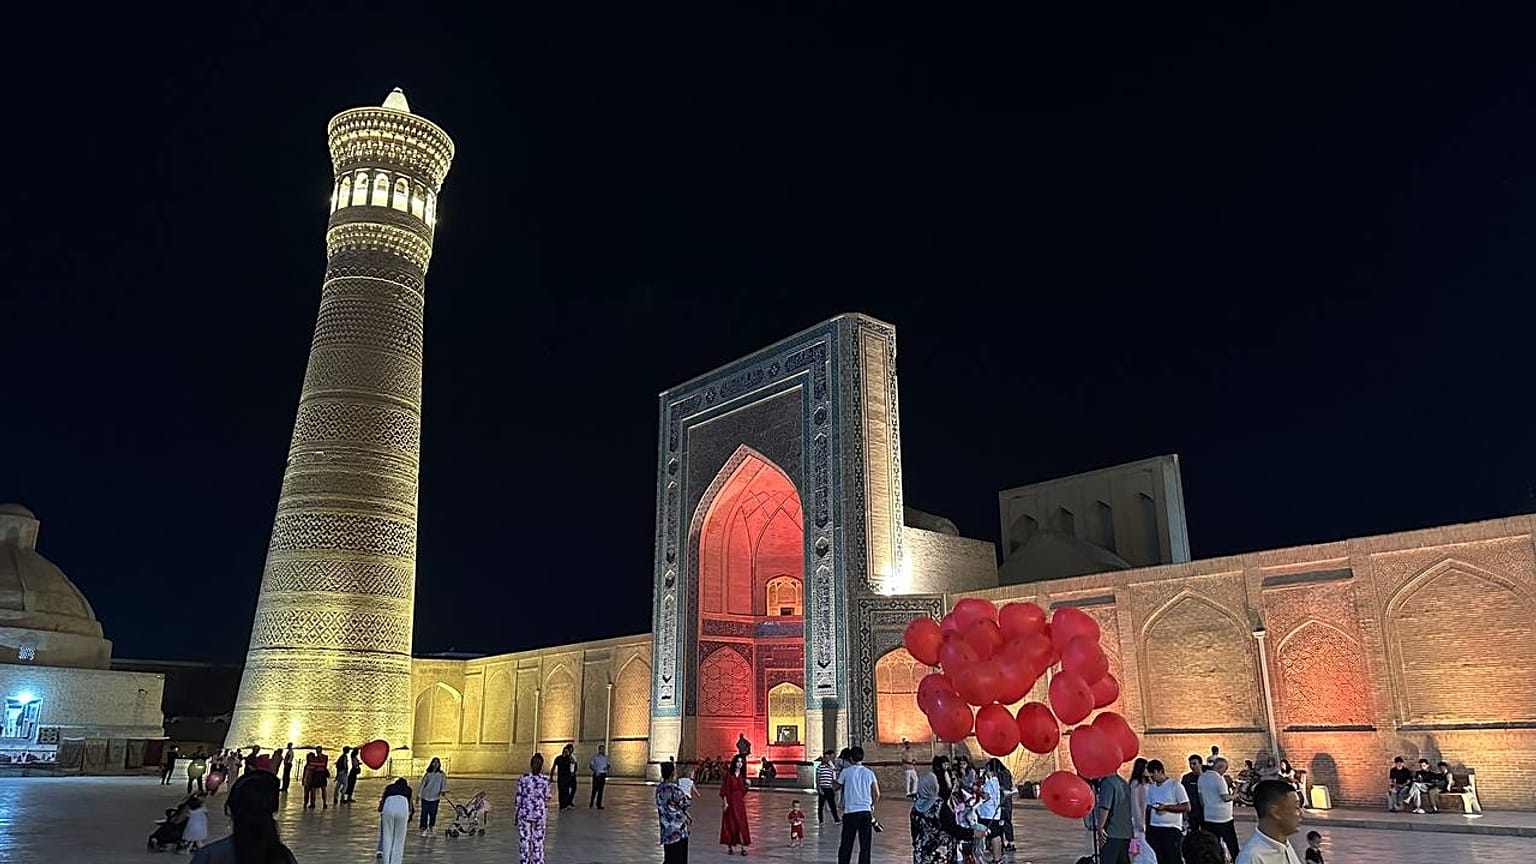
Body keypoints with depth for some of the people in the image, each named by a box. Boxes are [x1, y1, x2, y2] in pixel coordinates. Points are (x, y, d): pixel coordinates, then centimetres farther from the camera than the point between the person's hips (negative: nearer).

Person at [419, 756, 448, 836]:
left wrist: (443, 790, -26)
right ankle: (423, 829, 4)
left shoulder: (441, 775, 4)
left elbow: (444, 783, -7)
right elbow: (422, 784, 10)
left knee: (433, 813, -2)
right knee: (424, 813, -3)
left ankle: (430, 829, 11)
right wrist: (418, 795, 7)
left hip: (435, 797, -1)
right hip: (425, 796, 1)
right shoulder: (428, 774, 8)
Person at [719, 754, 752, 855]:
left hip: (740, 801, 3)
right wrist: (725, 802, -14)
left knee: (741, 823, 0)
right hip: (730, 800, -3)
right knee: (730, 823, 2)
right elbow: (724, 789, -8)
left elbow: (743, 790, 13)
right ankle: (730, 846, 12)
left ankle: (743, 847, 1)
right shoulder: (729, 774, -5)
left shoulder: (742, 775, 8)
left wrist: (747, 785, -6)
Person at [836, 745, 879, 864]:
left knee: (846, 845, 11)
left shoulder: (846, 772, -2)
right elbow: (877, 794, 5)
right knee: (865, 846, 6)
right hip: (865, 812, 1)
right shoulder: (869, 773, 3)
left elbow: (837, 787, 10)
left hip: (850, 812, -1)